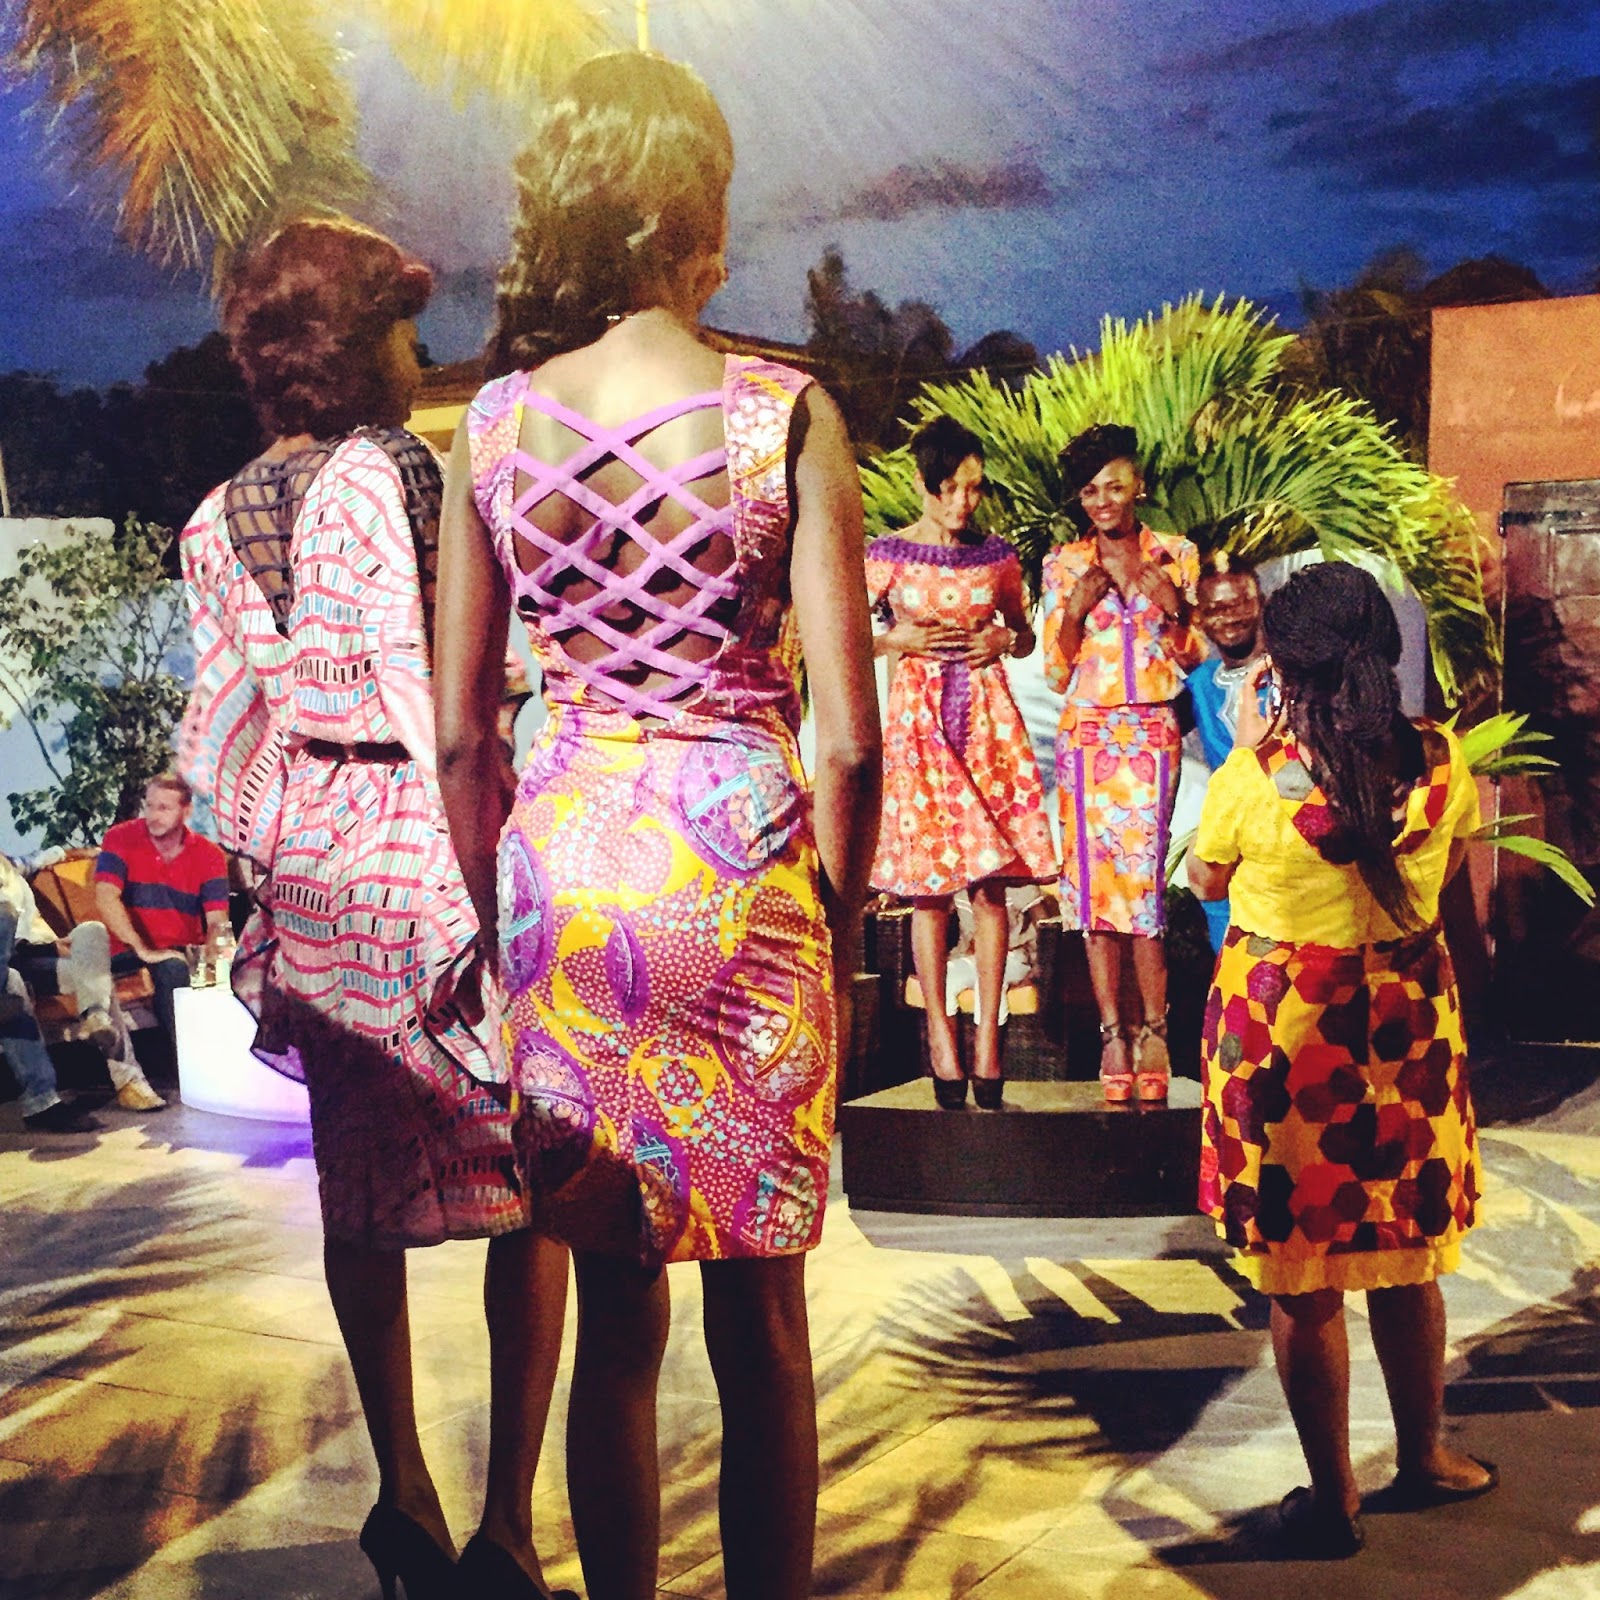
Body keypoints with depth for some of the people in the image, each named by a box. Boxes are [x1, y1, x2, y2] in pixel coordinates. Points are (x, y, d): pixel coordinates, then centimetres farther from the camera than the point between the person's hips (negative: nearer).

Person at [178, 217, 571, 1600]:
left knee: (363, 1184, 15)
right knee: (525, 1176, 3)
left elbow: (225, 718, 12)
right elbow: (443, 688, -15)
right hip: (433, 847, -6)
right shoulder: (400, 474, -10)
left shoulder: (217, 521, 9)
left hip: (308, 864, 7)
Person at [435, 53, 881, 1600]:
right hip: (740, 859, -3)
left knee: (615, 1309, 15)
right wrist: (838, 931, 4)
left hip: (562, 860, 3)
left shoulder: (494, 419, 1)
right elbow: (851, 740, -10)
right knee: (760, 1315, 12)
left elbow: (459, 738, 3)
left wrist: (503, 922, 14)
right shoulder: (784, 411, -8)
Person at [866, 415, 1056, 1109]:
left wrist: (1002, 640, -2)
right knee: (930, 887, -1)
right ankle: (939, 1031, 8)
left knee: (991, 882, -1)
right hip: (919, 718, -2)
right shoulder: (887, 555, -1)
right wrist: (900, 640, -10)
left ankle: (987, 1033, 5)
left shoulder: (996, 556, 8)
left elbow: (1025, 635, 19)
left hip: (988, 718, 2)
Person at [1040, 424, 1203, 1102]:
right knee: (1094, 881, -1)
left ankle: (1153, 1033, 1)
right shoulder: (1063, 564, 6)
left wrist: (1174, 608, -11)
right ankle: (1113, 1032, 6)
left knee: (1145, 879, -9)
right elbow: (1057, 675, 5)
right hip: (1087, 736, 1)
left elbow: (1193, 662, 7)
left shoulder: (1176, 557, 6)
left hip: (1152, 736, -1)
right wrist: (1074, 609, -10)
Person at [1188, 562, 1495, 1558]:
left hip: (1283, 1026, -3)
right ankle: (1424, 1457, 37)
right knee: (1406, 1260, 20)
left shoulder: (1253, 775, -18)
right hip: (1408, 1018, 4)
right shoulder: (1440, 760, -8)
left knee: (1303, 1281, 9)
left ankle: (1334, 1499, 19)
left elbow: (1208, 881, 1)